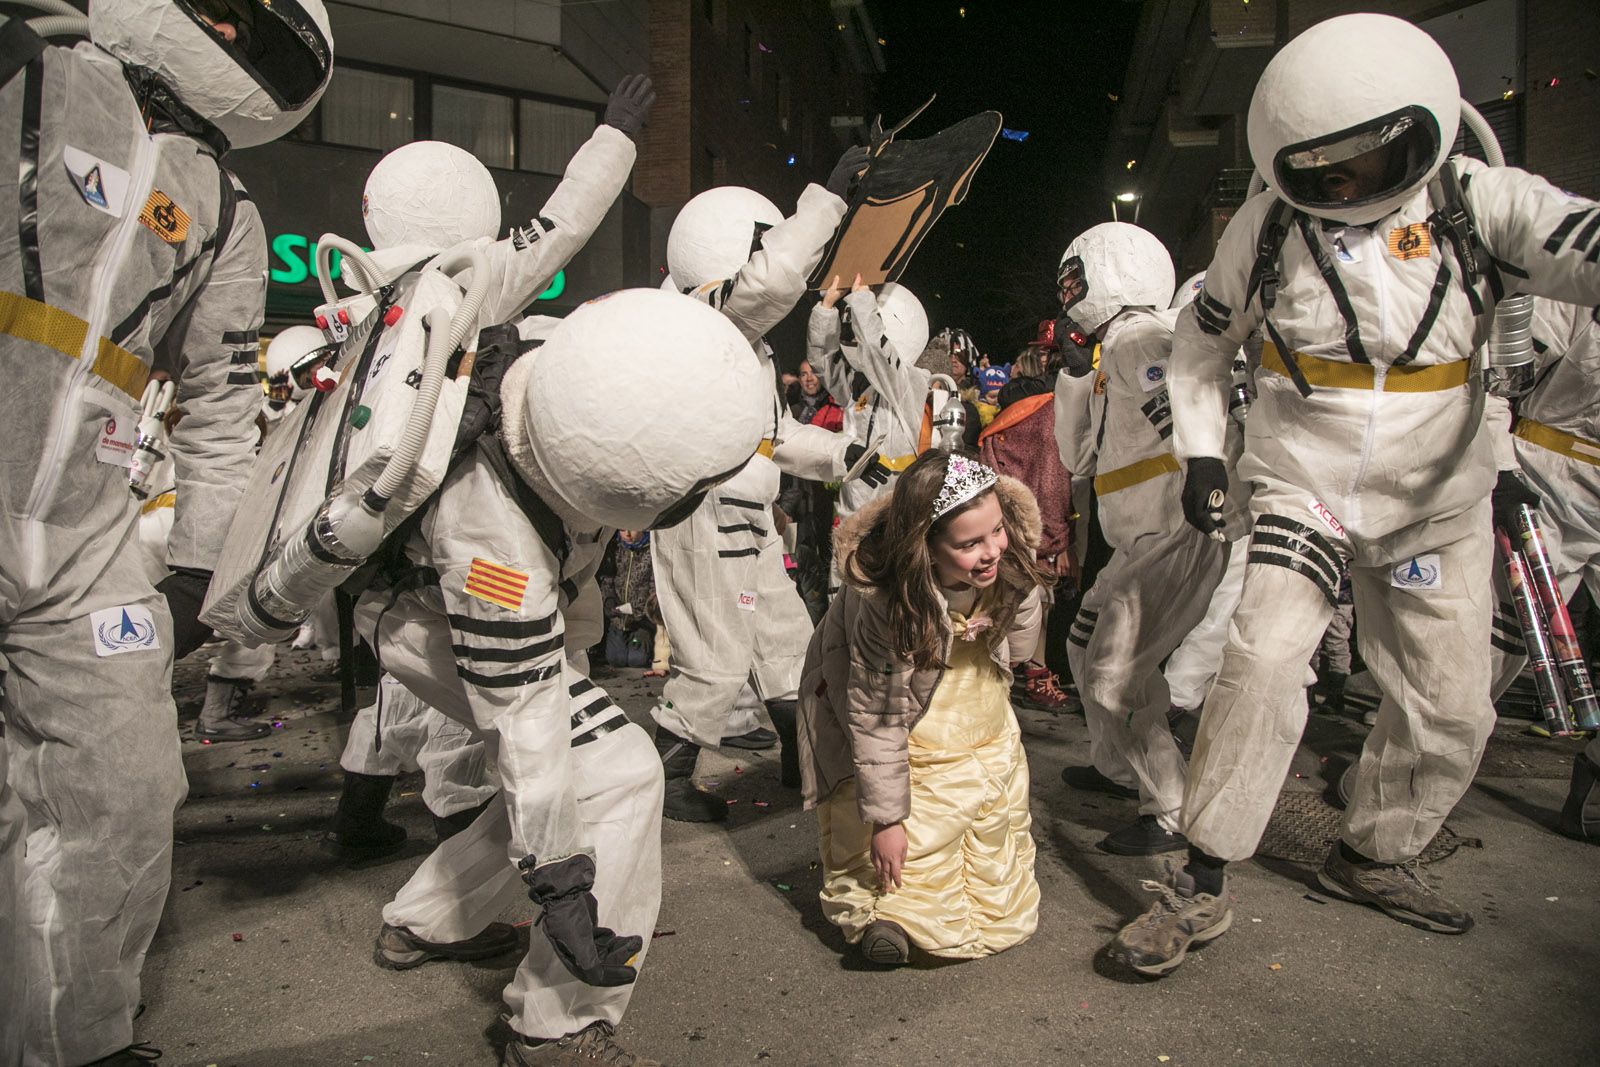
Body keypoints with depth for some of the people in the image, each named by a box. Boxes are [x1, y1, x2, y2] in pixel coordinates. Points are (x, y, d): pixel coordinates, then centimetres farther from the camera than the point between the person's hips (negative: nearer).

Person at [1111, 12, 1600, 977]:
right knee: (1262, 663, -19)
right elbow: (1202, 342, 8)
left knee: (1451, 710, 9)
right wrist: (1202, 452, -2)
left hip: (1436, 504, 2)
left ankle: (1372, 857, 33)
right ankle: (1204, 885, -7)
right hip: (1303, 490, -2)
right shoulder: (1269, 223, -4)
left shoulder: (1477, 203, -6)